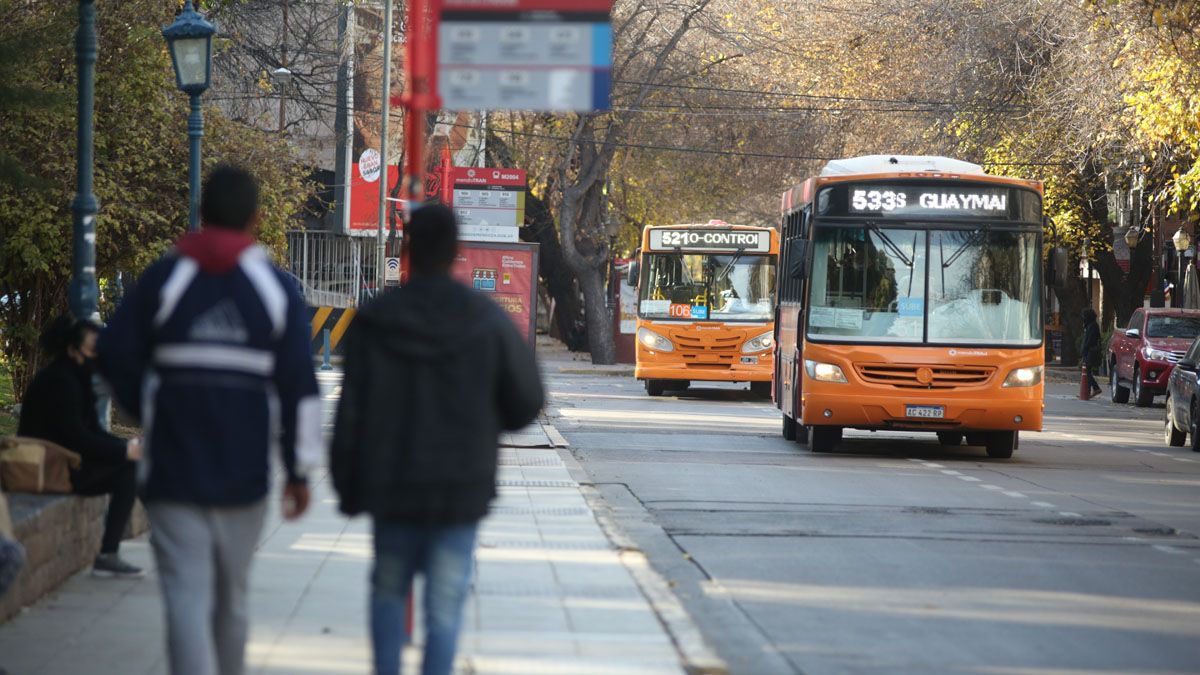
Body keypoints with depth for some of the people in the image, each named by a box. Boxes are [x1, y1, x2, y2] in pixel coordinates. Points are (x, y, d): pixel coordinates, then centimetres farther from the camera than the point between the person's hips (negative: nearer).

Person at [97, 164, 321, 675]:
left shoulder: (164, 280, -1)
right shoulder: (276, 289, 0)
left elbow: (116, 357, 0)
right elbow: (298, 385, -3)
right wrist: (299, 469, 2)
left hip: (174, 471, -1)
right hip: (244, 474, 2)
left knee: (186, 597, -7)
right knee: (231, 597, 17)